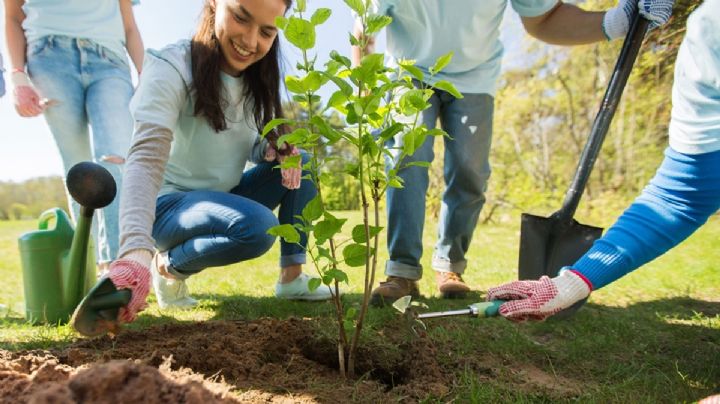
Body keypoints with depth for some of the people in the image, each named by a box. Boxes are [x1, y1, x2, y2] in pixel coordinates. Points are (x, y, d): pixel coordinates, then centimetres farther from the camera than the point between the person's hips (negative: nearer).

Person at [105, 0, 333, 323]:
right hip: (170, 204, -7)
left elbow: (256, 148, 5)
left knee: (300, 164, -9)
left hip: (223, 200, 7)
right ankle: (169, 266, -6)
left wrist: (276, 148, -22)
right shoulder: (171, 69, -21)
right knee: (257, 226, -33)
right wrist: (137, 251, -50)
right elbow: (146, 160, -35)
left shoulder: (257, 79, 0)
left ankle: (292, 277, -4)